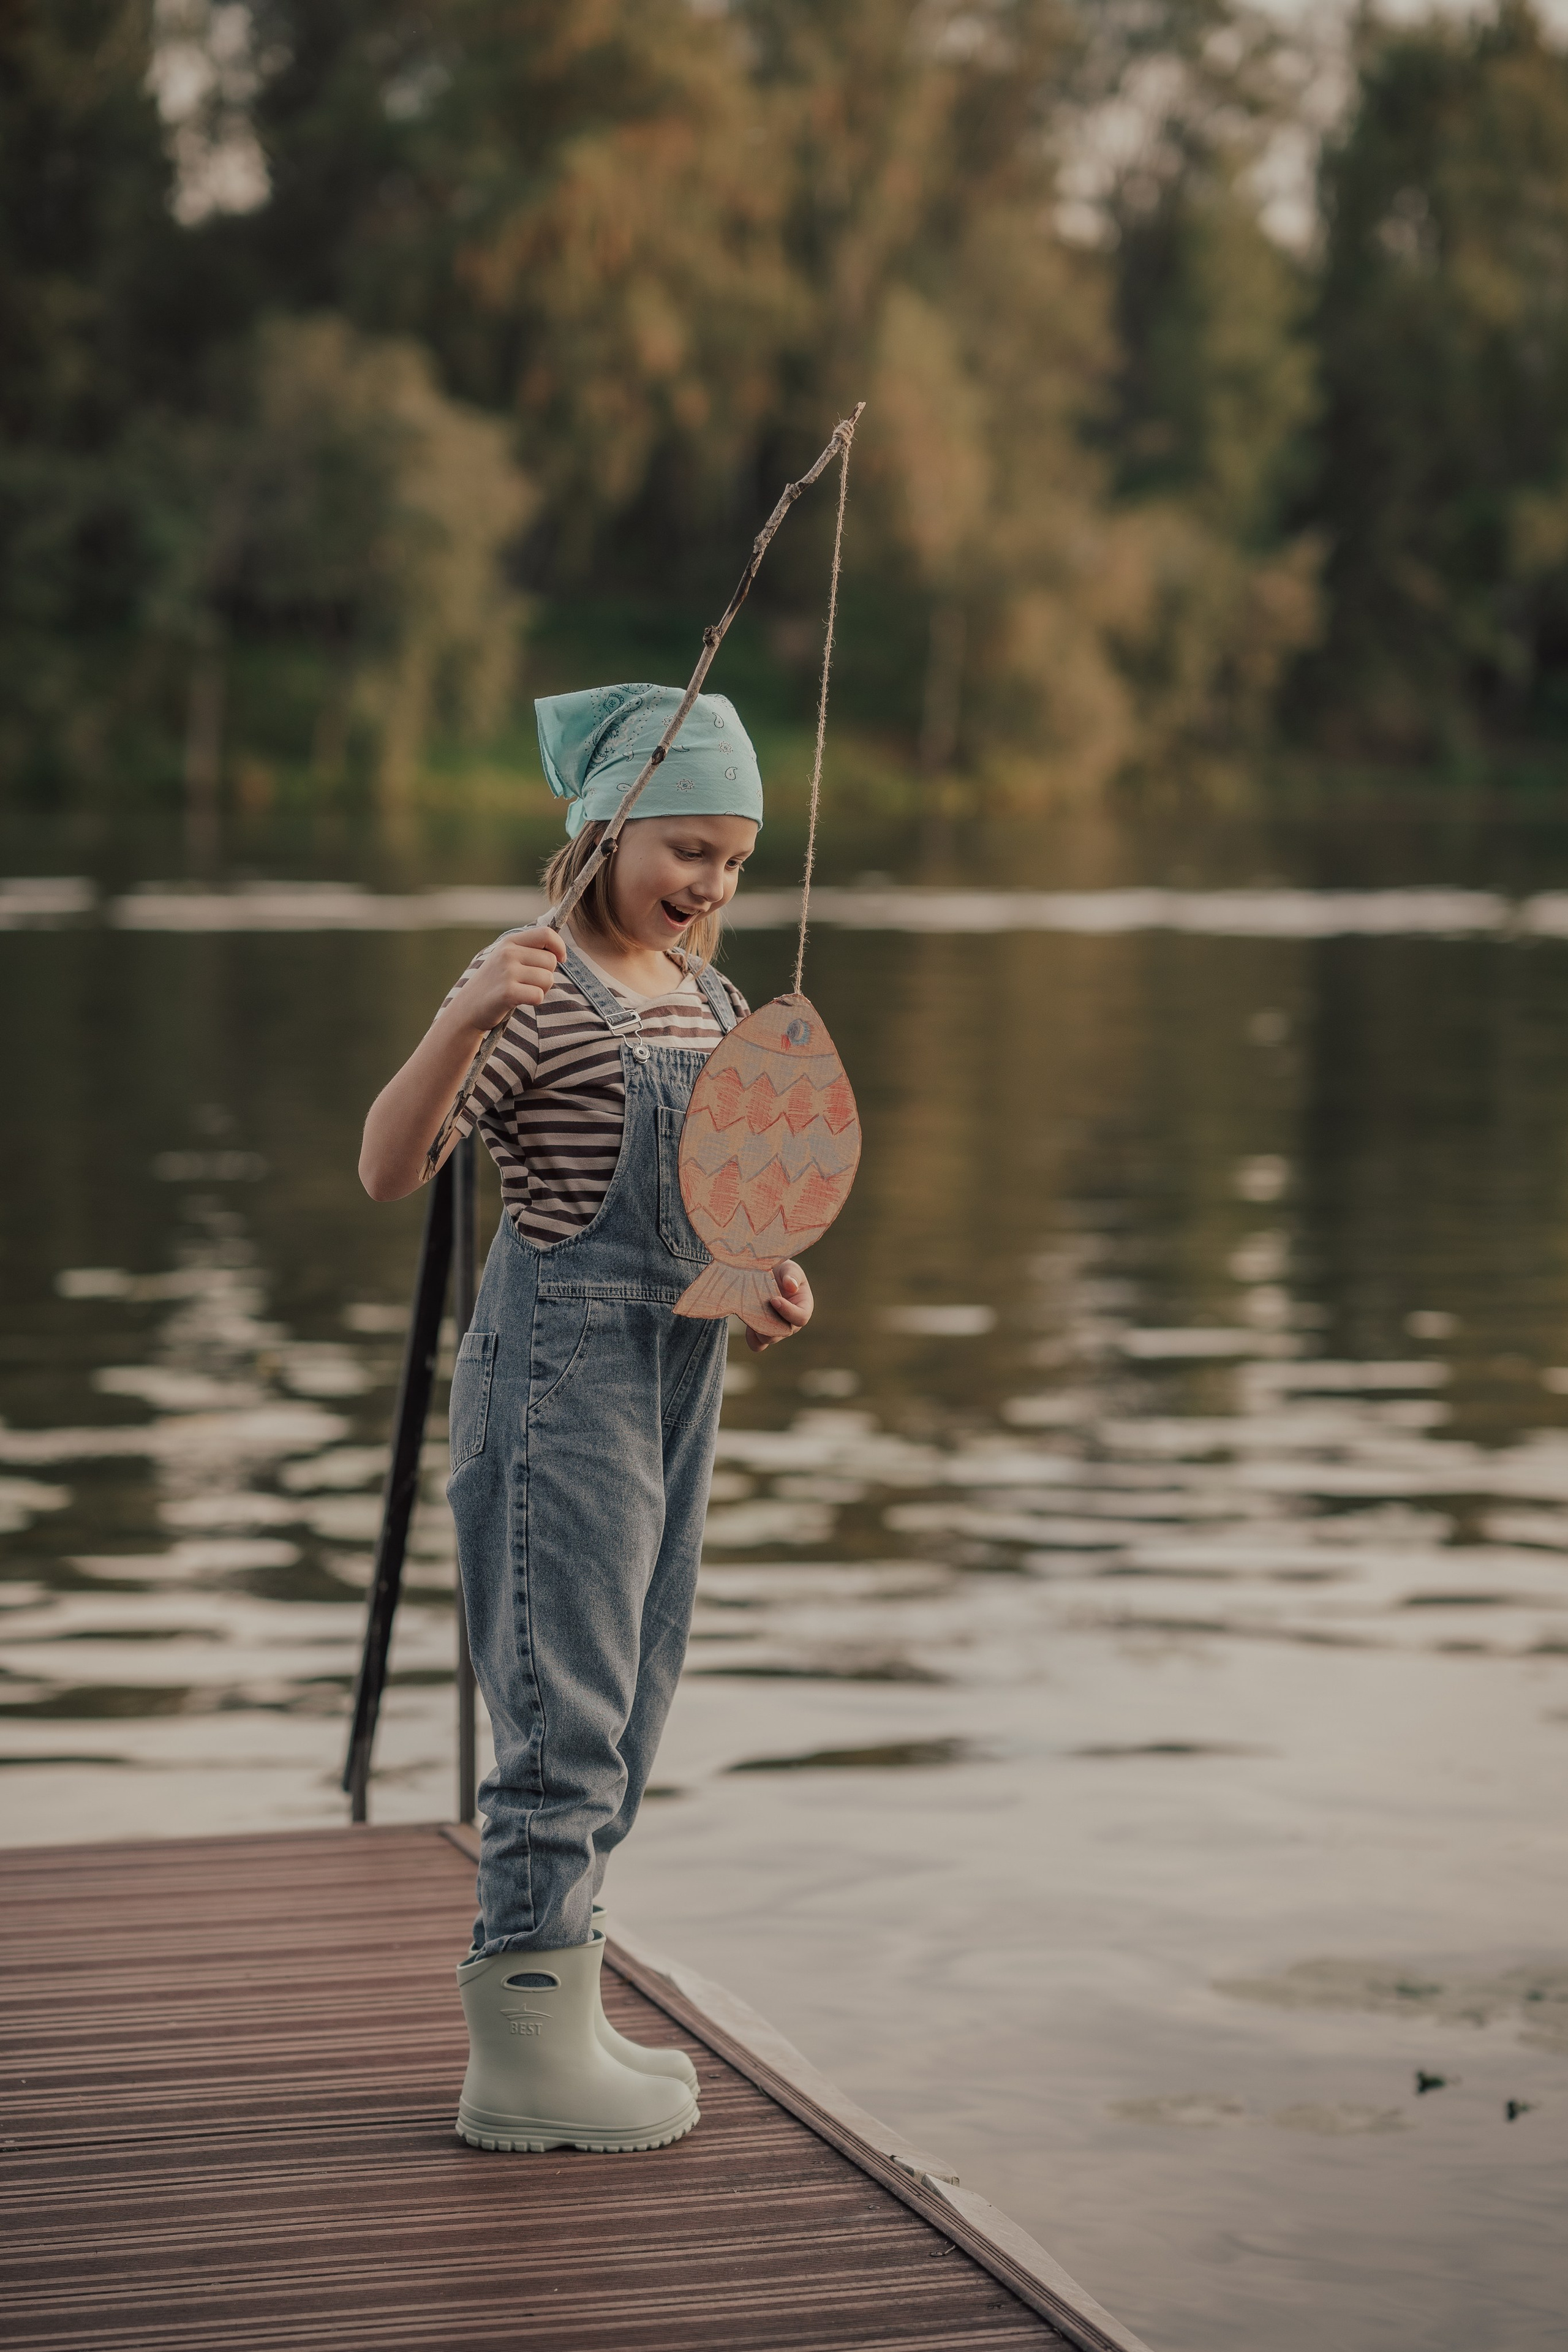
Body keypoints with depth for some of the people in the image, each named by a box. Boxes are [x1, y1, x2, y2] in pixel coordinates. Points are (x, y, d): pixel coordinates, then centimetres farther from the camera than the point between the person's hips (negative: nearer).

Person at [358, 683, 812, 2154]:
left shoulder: (704, 993, 12)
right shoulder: (538, 988, -13)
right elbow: (389, 1169, -22)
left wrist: (771, 1268, 6)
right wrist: (466, 1018, -36)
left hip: (678, 1367, 9)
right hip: (561, 1364, -9)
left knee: (627, 1704, 14)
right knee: (567, 1706, -8)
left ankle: (551, 2018, 25)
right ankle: (523, 2053, -1)